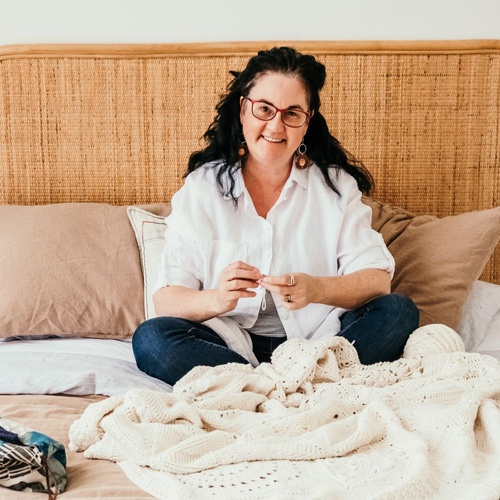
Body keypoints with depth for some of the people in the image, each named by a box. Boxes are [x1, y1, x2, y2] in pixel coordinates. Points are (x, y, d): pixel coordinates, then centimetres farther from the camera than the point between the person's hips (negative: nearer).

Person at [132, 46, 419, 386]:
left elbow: (377, 279, -6)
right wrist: (216, 299, -29)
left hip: (318, 339, 1)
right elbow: (166, 298, -6)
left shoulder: (337, 185, 5)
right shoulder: (201, 188, 1)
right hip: (230, 343, 0)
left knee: (399, 312, -21)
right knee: (151, 339, -26)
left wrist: (316, 289, -27)